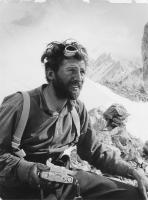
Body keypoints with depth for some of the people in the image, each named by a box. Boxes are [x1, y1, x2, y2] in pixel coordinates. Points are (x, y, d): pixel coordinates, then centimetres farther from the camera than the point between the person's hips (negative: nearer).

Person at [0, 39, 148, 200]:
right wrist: (36, 172, -30)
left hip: (65, 179, 5)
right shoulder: (20, 104, -17)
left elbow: (96, 151, 8)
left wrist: (134, 172, -3)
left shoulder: (78, 110, 2)